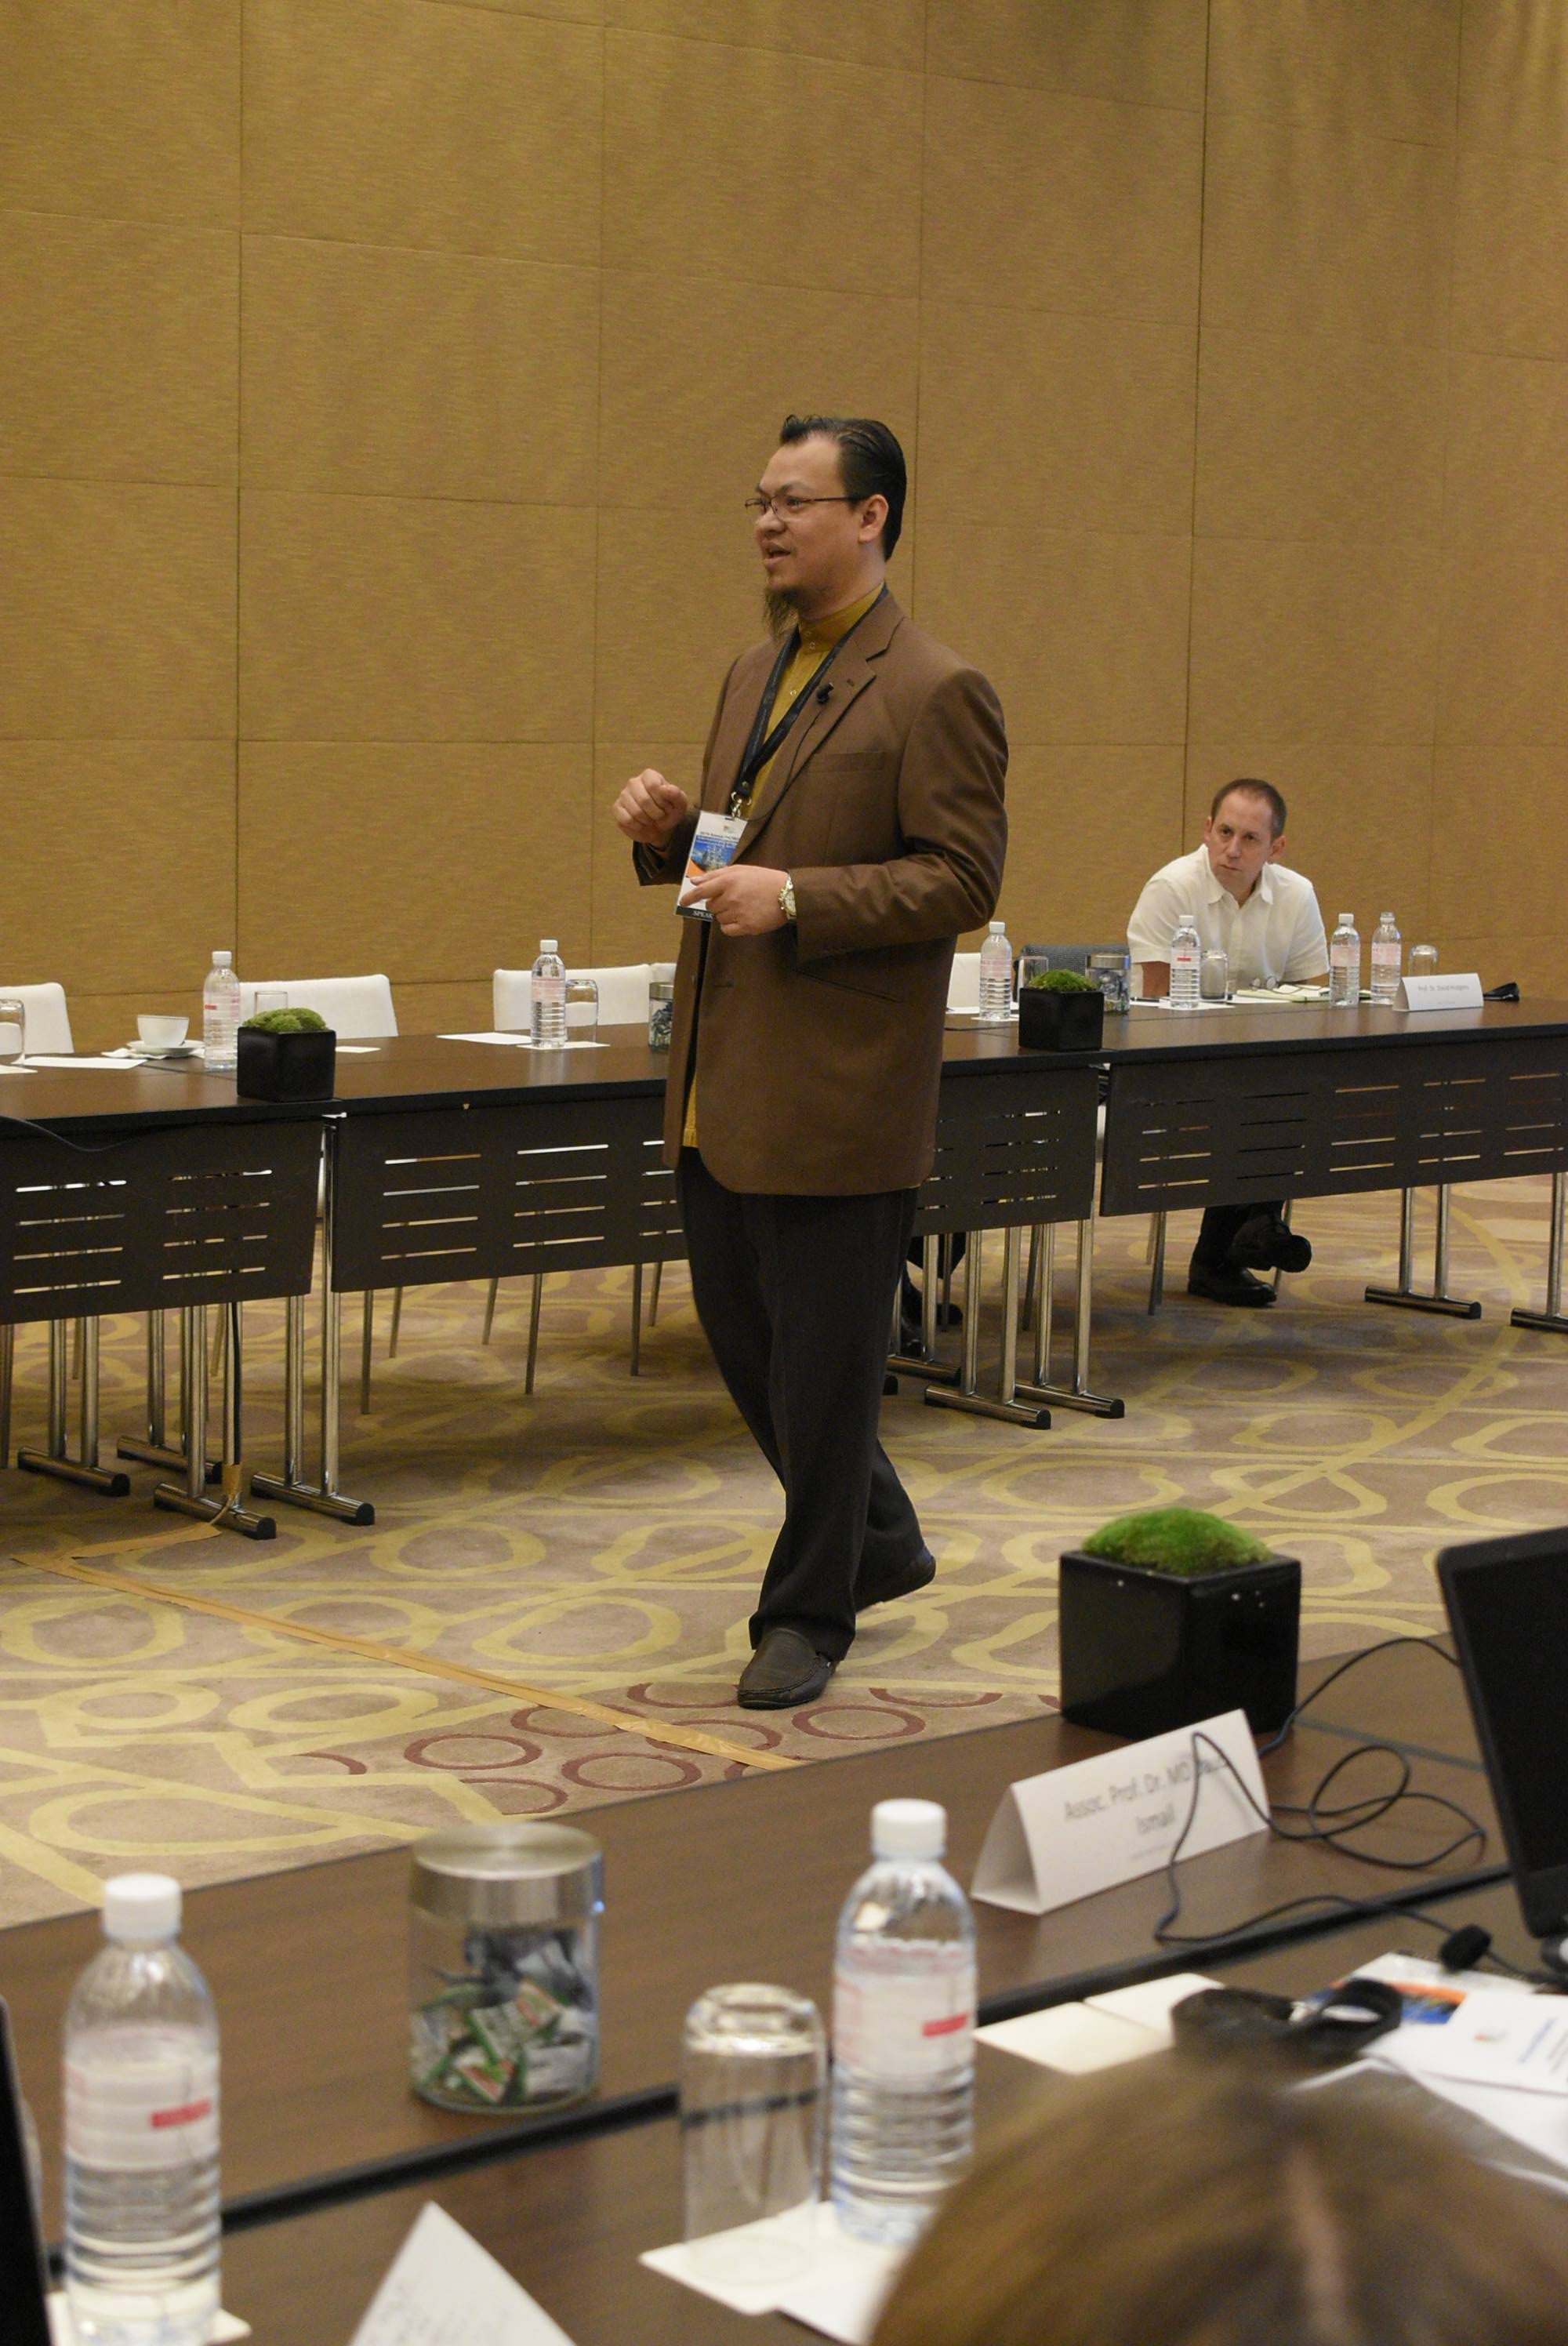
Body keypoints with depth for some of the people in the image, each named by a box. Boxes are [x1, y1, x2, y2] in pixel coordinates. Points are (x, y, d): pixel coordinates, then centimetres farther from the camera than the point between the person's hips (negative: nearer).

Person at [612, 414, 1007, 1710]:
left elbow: (964, 877, -15)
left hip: (838, 1092, -9)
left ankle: (808, 1612, 16)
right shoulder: (754, 676, 15)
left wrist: (797, 899, -24)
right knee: (742, 1329, 16)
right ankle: (878, 1539, 36)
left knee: (822, 1354, 1)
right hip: (724, 1083, 9)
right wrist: (670, 830, 2)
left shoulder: (935, 693, -10)